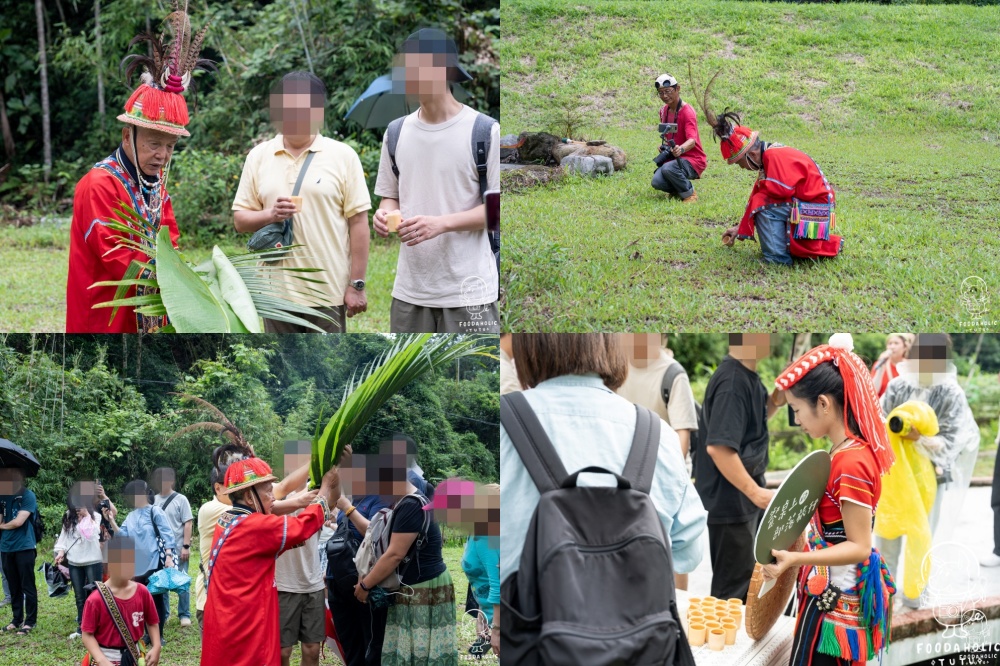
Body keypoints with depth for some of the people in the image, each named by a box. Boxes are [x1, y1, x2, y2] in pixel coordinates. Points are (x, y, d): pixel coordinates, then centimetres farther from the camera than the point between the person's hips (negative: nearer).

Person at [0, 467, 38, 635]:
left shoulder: (28, 495, -9)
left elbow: (18, 522, -15)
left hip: (24, 547, -6)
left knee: (27, 586, -1)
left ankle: (30, 621, 3)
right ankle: (17, 619, 20)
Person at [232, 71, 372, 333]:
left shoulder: (343, 156, -1)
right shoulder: (259, 157, 7)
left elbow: (358, 222, -3)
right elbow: (240, 219, 8)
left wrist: (357, 284, -7)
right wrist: (269, 215, -14)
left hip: (329, 291, -3)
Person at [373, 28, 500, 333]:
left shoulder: (484, 131, -8)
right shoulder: (397, 132, 10)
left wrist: (441, 223, -20)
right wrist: (384, 214, -5)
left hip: (468, 293, -6)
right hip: (410, 289, 6)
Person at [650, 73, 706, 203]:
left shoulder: (687, 112, -16)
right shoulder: (664, 111, 7)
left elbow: (692, 140, -31)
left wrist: (681, 149, -53)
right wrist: (664, 145, 2)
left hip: (693, 160, -6)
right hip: (673, 157, 6)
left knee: (668, 168, -36)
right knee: (657, 182, -21)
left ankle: (690, 194, -11)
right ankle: (677, 190, 12)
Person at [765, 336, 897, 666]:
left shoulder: (851, 463, -22)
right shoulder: (846, 452, 8)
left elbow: (859, 547, -22)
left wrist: (796, 559, -30)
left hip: (835, 597, -10)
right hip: (833, 592, 10)